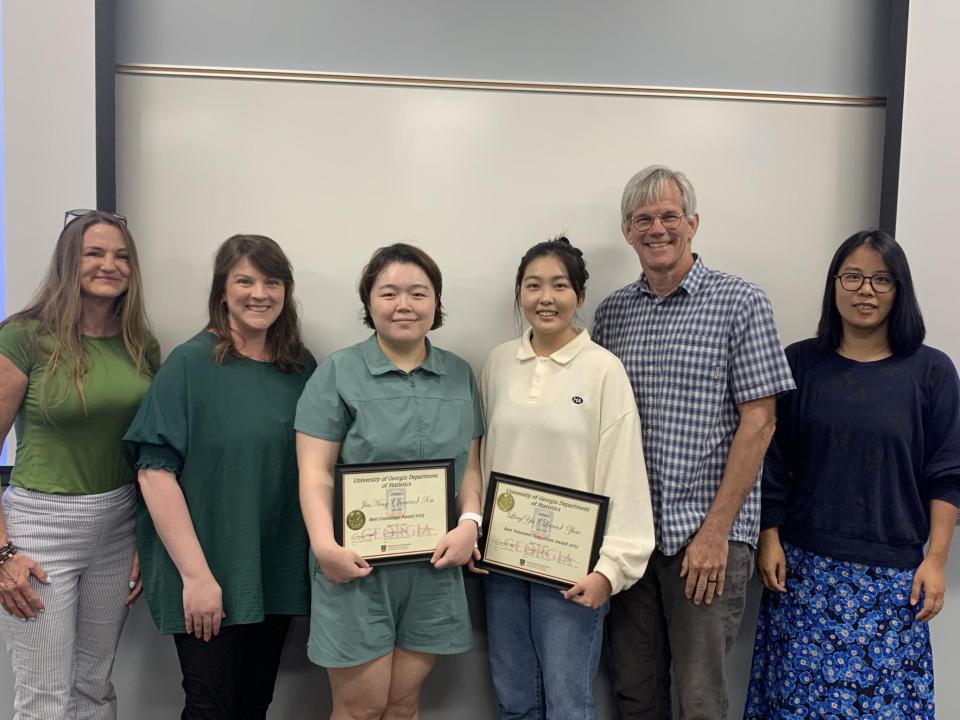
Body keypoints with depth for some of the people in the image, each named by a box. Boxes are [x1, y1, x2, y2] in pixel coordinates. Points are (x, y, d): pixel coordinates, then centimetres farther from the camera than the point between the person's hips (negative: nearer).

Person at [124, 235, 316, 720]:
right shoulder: (191, 364, -10)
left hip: (277, 577, 5)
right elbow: (156, 472, -14)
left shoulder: (302, 368, 4)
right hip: (205, 579, -5)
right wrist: (196, 573, -18)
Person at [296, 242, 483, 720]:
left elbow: (469, 465, 11)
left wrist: (470, 521, -6)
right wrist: (324, 544, -20)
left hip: (433, 568, 4)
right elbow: (315, 472, -8)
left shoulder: (460, 376, 9)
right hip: (358, 567, -3)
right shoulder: (337, 373, -3)